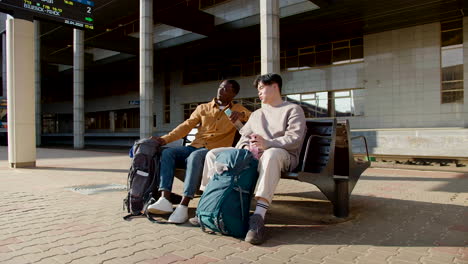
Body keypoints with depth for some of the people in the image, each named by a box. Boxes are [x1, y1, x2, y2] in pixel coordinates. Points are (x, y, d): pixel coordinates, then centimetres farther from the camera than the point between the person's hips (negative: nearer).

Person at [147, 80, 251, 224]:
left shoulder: (238, 109, 15)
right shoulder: (203, 108, 20)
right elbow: (185, 126, 12)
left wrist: (242, 115, -18)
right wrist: (164, 139, 0)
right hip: (194, 147, 4)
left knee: (195, 156, -36)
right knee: (167, 153, -22)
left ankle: (183, 205, -39)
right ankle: (165, 200, -32)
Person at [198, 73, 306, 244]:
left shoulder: (293, 109, 7)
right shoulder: (256, 114, 29)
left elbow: (295, 138, -9)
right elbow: (244, 136, 20)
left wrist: (267, 143, -25)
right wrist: (246, 147, -5)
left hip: (283, 155, -6)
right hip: (252, 155, 7)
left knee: (272, 154, -43)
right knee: (213, 154, -6)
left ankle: (259, 216, -49)